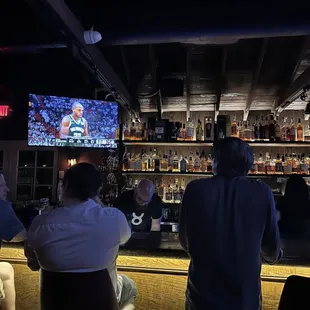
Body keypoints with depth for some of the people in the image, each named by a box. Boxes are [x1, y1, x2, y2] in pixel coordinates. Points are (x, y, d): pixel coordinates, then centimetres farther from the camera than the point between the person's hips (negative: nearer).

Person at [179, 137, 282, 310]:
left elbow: (185, 242, 1)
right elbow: (272, 250, -1)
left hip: (202, 296, 0)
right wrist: (274, 256, 23)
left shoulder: (195, 189, -13)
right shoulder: (262, 192, -13)